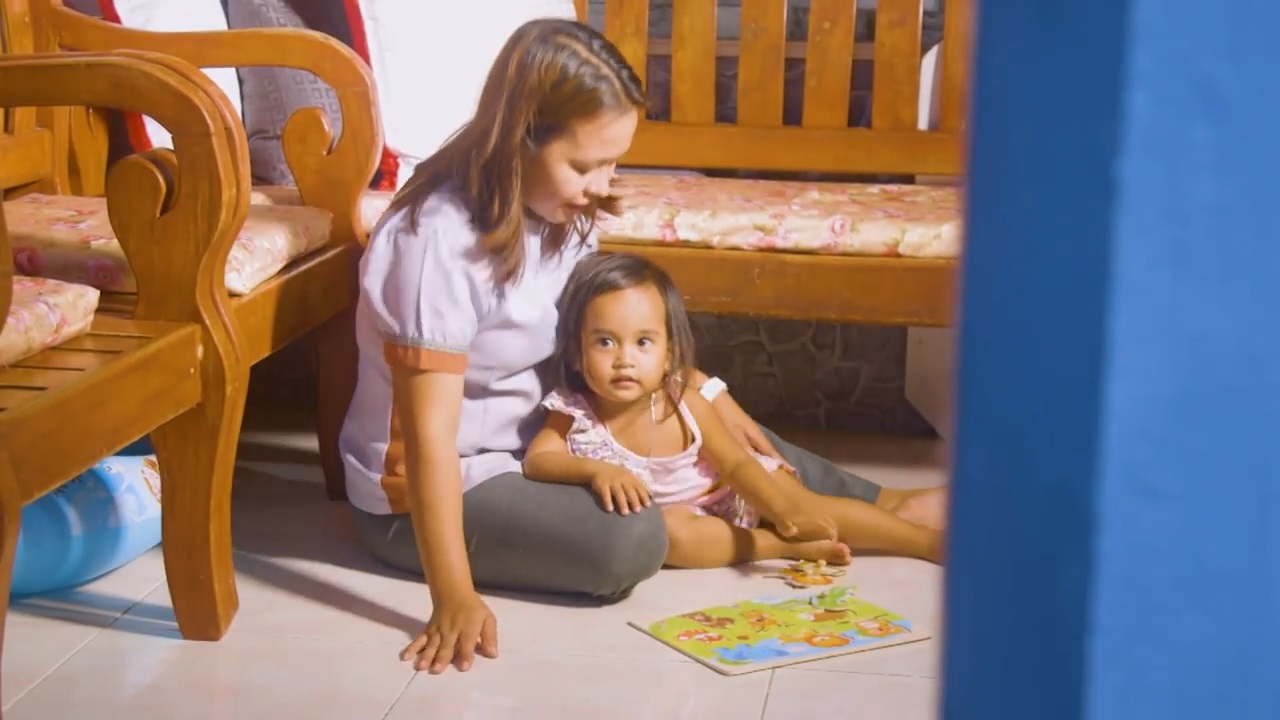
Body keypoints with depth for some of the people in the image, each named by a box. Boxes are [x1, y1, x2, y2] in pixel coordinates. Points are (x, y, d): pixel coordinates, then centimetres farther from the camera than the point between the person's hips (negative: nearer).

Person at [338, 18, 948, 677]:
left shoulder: (560, 213, -4)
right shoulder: (436, 243, -29)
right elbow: (428, 435, -31)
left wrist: (706, 393, 1)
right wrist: (454, 599, -35)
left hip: (531, 441, 8)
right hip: (427, 491, -8)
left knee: (728, 443, 8)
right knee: (628, 544, -28)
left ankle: (884, 506, 21)